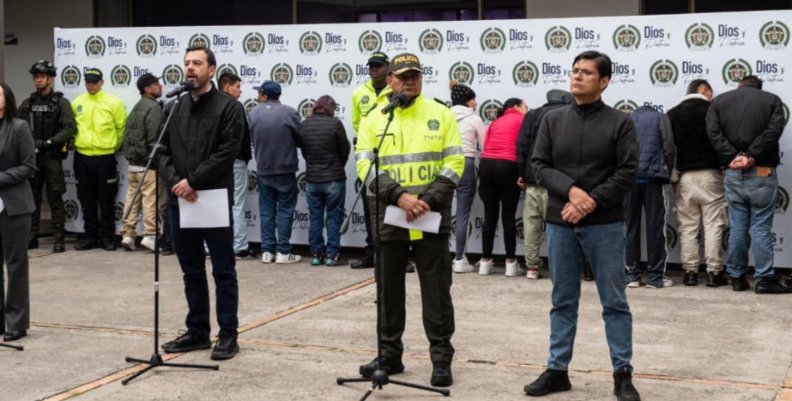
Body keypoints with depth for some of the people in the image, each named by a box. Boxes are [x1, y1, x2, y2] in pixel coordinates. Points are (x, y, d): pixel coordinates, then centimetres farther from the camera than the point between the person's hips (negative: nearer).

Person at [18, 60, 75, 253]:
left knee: (55, 199, -2)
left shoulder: (61, 103, 0)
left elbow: (69, 129, -10)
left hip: (52, 157, -4)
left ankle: (58, 238, 2)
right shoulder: (27, 103, 12)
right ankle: (31, 237, 15)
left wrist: (49, 142, -17)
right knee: (31, 198, 8)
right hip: (30, 157, 4)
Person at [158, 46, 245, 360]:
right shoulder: (175, 108, 13)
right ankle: (197, 331, 23)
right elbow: (164, 151, 8)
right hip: (180, 201, 5)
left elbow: (227, 153, -13)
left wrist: (193, 181, -16)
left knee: (223, 271, 2)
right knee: (191, 271, 13)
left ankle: (228, 334, 9)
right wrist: (176, 183, -9)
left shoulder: (229, 107, -3)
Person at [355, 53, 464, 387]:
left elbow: (454, 163, -1)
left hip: (431, 220, -1)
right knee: (389, 290, 11)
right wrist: (399, 196, -17)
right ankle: (390, 354, 23)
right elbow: (366, 166, -3)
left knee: (436, 291, 2)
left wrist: (430, 200, -14)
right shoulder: (374, 120, 5)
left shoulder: (440, 115, 3)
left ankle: (441, 358, 11)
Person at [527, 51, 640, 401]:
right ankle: (557, 370, 19)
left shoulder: (620, 122, -1)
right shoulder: (553, 120, 7)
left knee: (614, 302, 3)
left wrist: (592, 202, -16)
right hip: (559, 224, 3)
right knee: (563, 302, 11)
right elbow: (539, 165, 2)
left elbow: (627, 172, -6)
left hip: (605, 225, -3)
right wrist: (571, 190, -15)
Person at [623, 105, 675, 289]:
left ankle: (631, 274, 7)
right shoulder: (660, 118, 12)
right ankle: (655, 276, 2)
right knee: (655, 226, 1)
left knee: (630, 226, 7)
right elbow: (669, 147, 0)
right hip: (653, 177, -2)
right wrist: (668, 171, 10)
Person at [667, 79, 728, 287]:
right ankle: (714, 272, 1)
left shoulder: (672, 114, 6)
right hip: (710, 175, -3)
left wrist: (673, 175, 10)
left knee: (687, 227, 7)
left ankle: (690, 272, 7)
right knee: (713, 225, 2)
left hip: (684, 177, 3)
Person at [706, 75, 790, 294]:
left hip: (733, 173, 3)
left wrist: (733, 157, -10)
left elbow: (713, 132, -3)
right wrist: (752, 156, -14)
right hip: (762, 172, -3)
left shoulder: (719, 101, 10)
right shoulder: (772, 100, 3)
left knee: (737, 227, 8)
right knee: (761, 227, 0)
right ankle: (765, 278, 2)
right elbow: (774, 130, -11)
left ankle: (737, 277, 13)